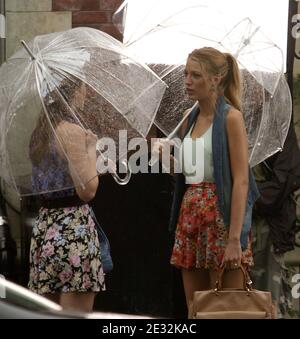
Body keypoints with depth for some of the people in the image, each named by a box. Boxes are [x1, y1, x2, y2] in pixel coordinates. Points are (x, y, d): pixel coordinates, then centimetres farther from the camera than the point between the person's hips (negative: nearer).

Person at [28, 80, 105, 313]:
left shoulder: (42, 131, 12)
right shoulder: (72, 130, -13)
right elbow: (87, 190, -16)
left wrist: (98, 168, 25)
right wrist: (91, 148, -3)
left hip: (44, 226, 9)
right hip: (73, 228, -9)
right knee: (76, 312, -5)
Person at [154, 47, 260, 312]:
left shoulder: (230, 117, -8)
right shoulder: (190, 118, 13)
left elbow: (241, 180, -14)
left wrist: (235, 239, -21)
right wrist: (168, 156, 1)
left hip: (220, 214, -7)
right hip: (189, 213, 7)